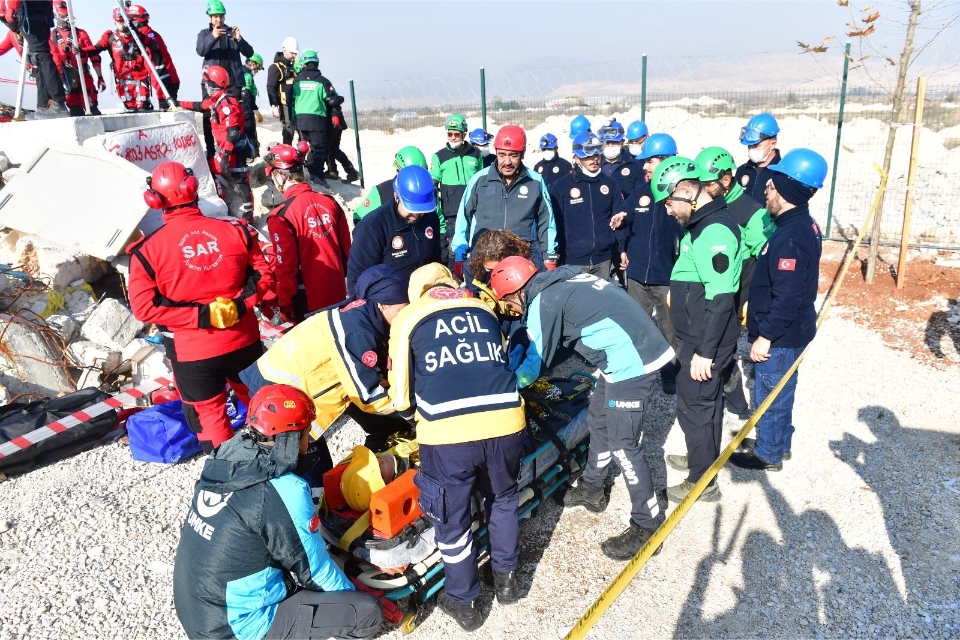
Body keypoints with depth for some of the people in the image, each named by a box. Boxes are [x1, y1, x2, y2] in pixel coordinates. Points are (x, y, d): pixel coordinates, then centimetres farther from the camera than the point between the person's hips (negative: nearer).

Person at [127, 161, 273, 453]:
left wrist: (200, 317, -13)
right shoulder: (234, 231, -5)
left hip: (194, 351, -3)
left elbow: (144, 307, -12)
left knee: (209, 414, 17)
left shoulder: (149, 248, -10)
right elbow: (263, 276, -3)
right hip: (243, 340, 3)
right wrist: (239, 305, -9)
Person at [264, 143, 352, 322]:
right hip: (338, 296, 6)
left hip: (308, 303, -6)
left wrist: (285, 306, -5)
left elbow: (285, 268, -16)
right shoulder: (330, 202, 0)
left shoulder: (281, 216, -18)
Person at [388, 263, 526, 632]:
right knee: (503, 499, 30)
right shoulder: (484, 309, 21)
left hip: (446, 434, -3)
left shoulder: (407, 317, 13)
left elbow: (401, 396, 13)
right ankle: (506, 579, 45)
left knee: (452, 521, 20)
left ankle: (463, 603, 37)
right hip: (505, 422, 3)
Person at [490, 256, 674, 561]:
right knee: (598, 421, 22)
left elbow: (535, 363, -8)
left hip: (631, 361, -10)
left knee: (623, 446, -2)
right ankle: (592, 489, 40)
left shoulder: (543, 301, -12)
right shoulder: (559, 282, 15)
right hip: (631, 352, 10)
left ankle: (646, 528, 10)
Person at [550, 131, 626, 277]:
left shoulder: (610, 184, 8)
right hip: (573, 261, -3)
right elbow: (555, 223, -3)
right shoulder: (562, 186, -2)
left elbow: (619, 217, 11)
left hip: (603, 260, 3)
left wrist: (622, 249, 6)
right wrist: (558, 257, -5)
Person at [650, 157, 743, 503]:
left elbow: (720, 298, -26)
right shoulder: (704, 223, 9)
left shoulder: (714, 230, -23)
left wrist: (704, 352, -24)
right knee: (706, 400, 22)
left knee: (695, 405, 2)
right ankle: (702, 456, 41)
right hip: (698, 336, 10)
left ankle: (702, 482, 18)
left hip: (705, 341, -10)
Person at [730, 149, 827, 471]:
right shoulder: (803, 225, 4)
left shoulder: (791, 236, -27)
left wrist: (765, 335, -21)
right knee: (779, 391, 24)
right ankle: (779, 443, 41)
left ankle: (768, 454, 27)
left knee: (769, 395, 9)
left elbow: (786, 296, -29)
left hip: (780, 336, -9)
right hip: (790, 331, 9)